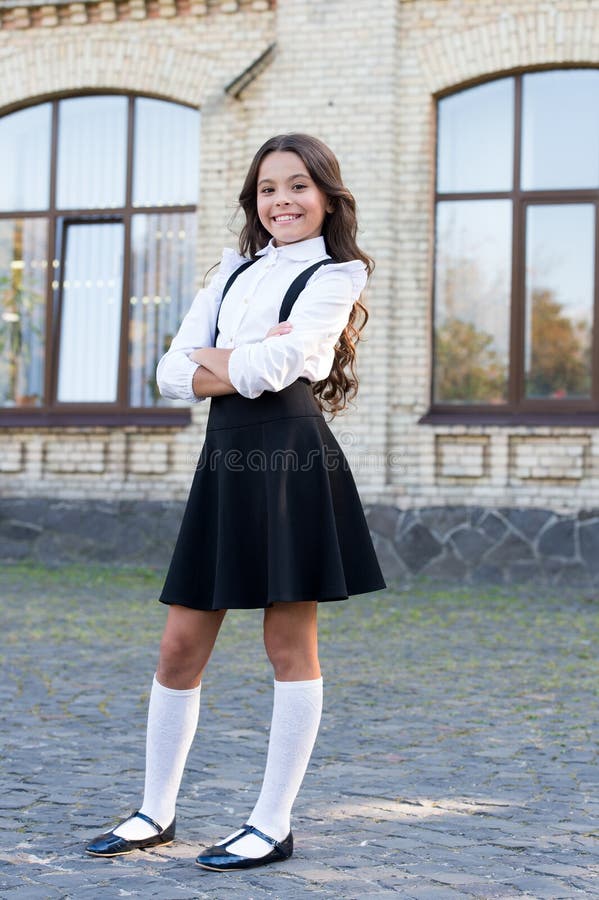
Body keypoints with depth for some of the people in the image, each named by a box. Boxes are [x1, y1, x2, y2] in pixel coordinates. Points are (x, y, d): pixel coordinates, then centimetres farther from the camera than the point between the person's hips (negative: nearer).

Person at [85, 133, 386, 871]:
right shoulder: (234, 271, 19)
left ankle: (273, 823, 9)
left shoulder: (335, 276, 2)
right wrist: (244, 365, -6)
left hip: (292, 458, -6)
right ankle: (156, 812, 19)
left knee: (288, 640, 0)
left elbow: (274, 366, -14)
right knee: (181, 643, 6)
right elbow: (172, 372, 9)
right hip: (225, 458, 6)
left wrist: (213, 360, 2)